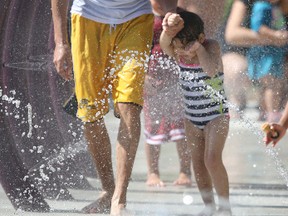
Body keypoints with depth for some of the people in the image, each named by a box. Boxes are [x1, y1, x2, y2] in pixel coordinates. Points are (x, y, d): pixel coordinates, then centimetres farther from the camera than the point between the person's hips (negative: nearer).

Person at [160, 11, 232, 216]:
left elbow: (212, 70, -38)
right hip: (192, 115, 5)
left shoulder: (211, 46, -18)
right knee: (198, 161, 5)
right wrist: (169, 30, -54)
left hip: (216, 114, -5)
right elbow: (165, 45, -33)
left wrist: (199, 49, -44)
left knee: (212, 159, -15)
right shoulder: (178, 53, -9)